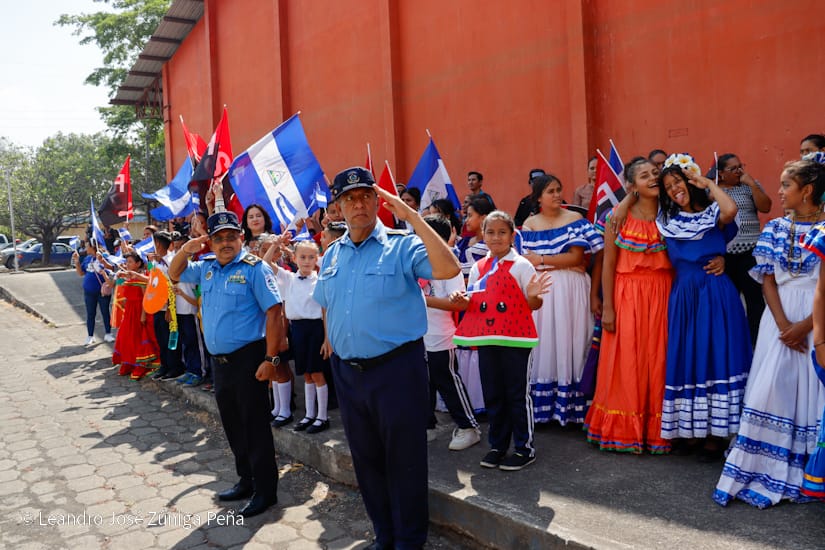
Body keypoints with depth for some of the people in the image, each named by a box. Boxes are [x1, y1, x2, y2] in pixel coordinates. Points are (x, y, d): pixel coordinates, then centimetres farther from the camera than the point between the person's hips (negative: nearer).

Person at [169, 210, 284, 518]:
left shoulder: (254, 268, -11)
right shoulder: (206, 268, 10)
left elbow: (273, 313, -15)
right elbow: (175, 275, 25)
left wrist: (270, 359, -19)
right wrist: (185, 250, 4)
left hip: (248, 359, -7)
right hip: (219, 361, 7)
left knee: (254, 425, 0)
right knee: (233, 425, 17)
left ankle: (265, 490, 13)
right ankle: (247, 481, 32)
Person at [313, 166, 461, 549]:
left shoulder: (402, 246, -10)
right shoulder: (331, 256, 9)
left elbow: (448, 269, -28)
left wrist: (412, 216, -26)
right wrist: (332, 340, 14)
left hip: (396, 367, -6)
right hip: (346, 371, 6)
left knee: (404, 459, 6)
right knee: (366, 459, 18)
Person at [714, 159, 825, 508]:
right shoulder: (775, 228, 7)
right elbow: (768, 280, 3)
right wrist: (783, 325, -8)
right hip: (780, 318, 2)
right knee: (770, 390, -2)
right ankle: (762, 475, 6)